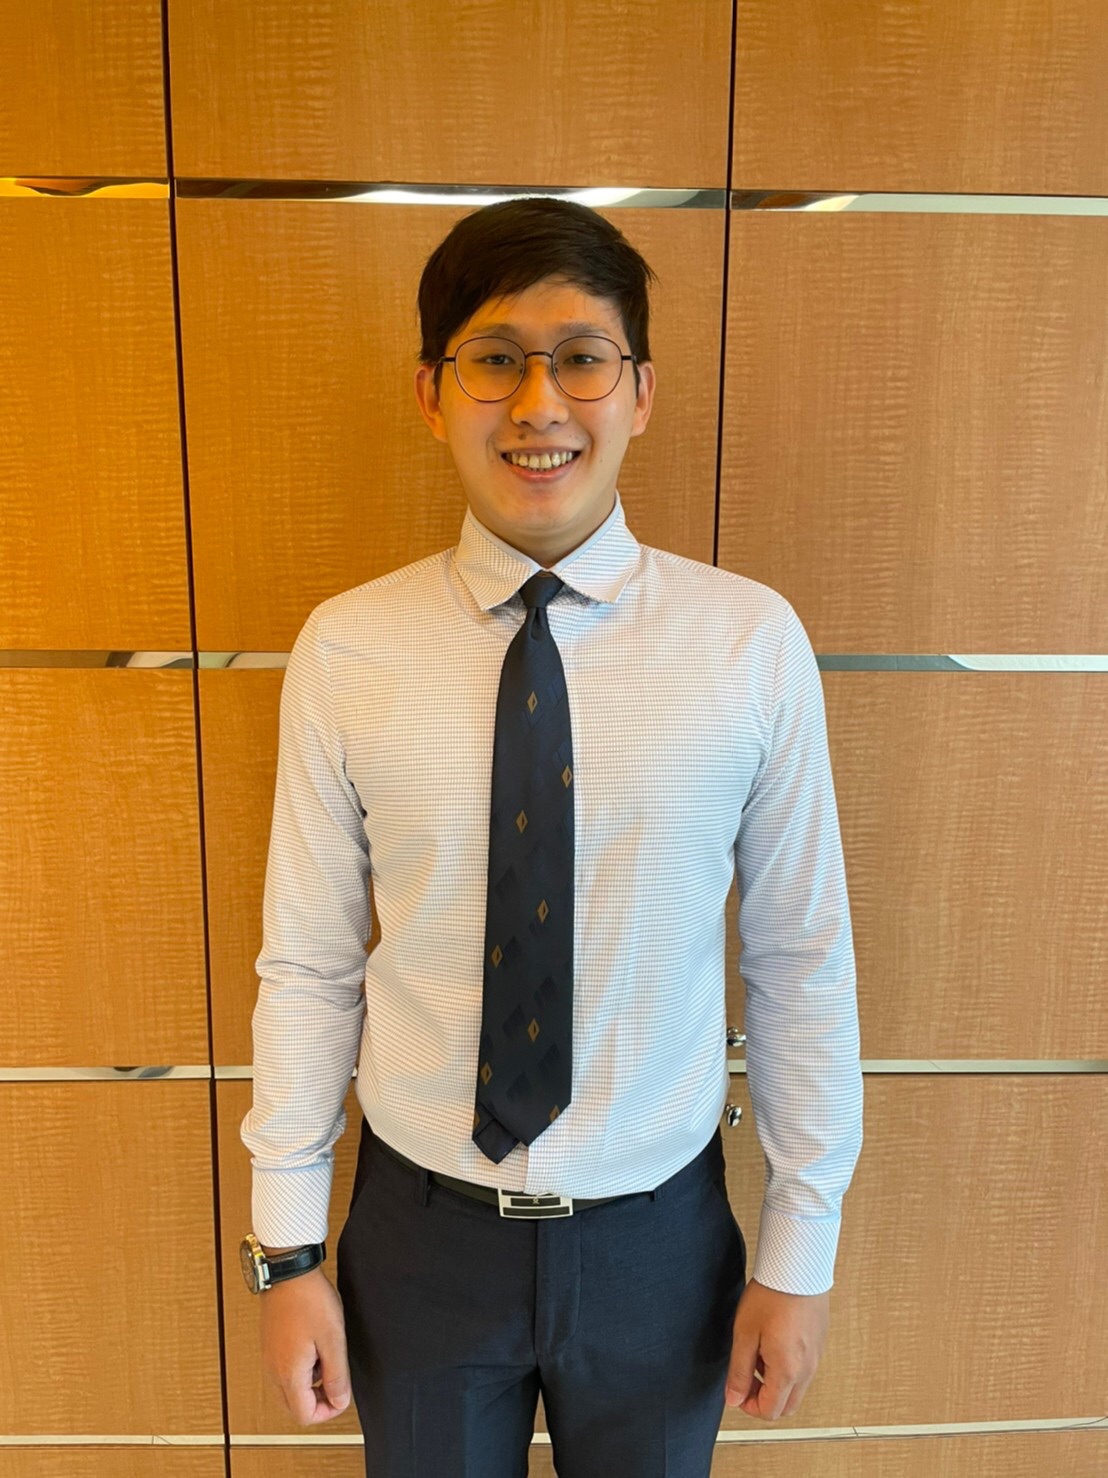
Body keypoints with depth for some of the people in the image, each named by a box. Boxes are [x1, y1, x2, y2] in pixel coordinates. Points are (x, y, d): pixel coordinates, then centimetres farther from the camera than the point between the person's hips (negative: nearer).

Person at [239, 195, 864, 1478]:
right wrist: (286, 1251, -1)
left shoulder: (752, 643, -13)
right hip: (421, 1231, 0)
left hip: (657, 1237, 0)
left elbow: (799, 960, -7)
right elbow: (307, 965, -6)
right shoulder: (345, 652, -12)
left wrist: (801, 1252, -1)